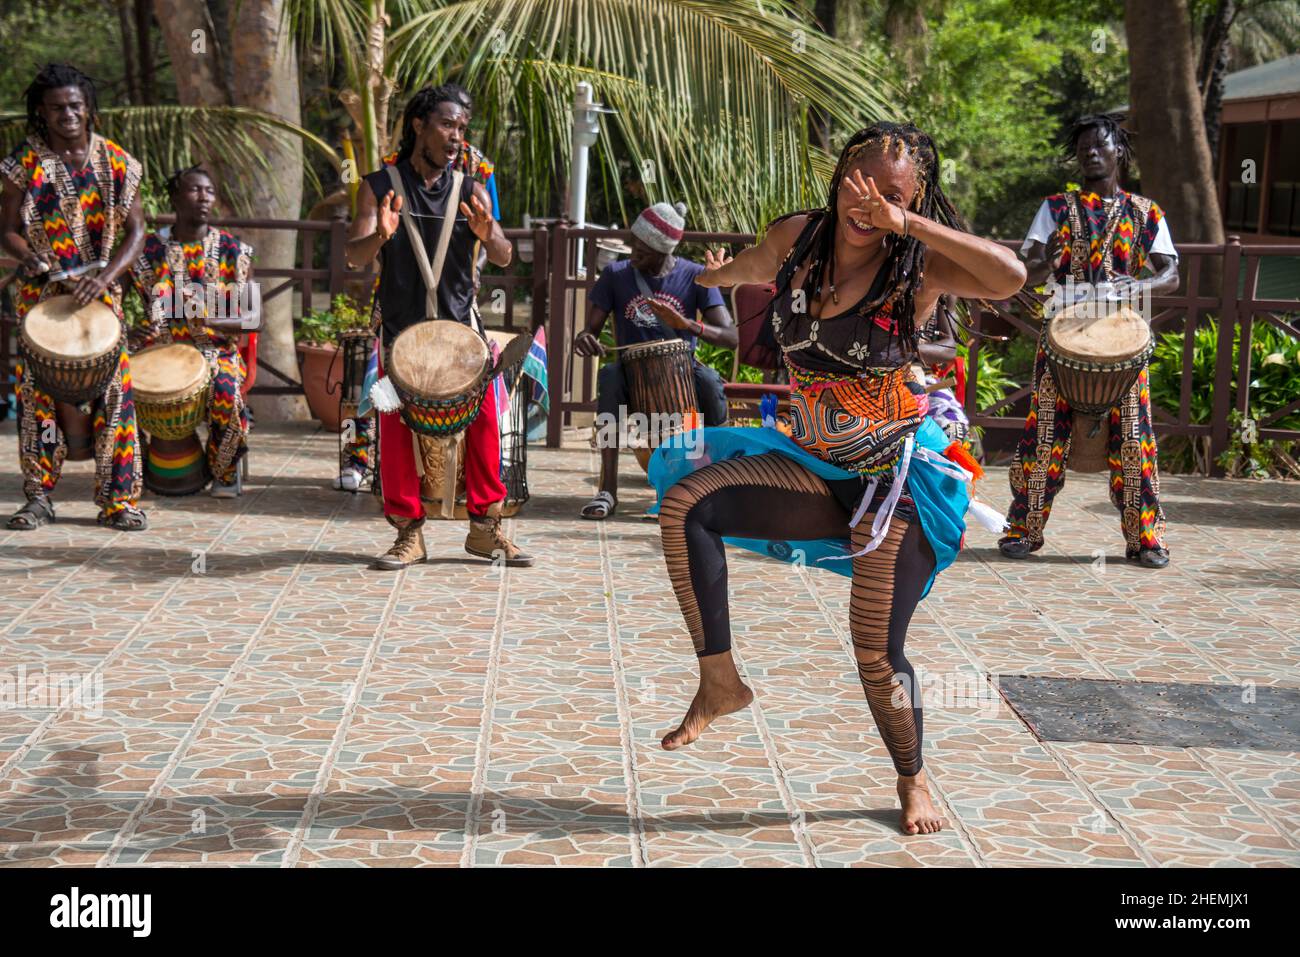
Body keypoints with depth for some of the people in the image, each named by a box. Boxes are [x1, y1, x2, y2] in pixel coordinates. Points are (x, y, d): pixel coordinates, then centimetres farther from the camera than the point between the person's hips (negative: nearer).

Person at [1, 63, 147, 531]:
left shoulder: (115, 161, 1)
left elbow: (135, 230, 1)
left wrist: (105, 277, -14)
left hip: (101, 291, 0)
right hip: (41, 293, 0)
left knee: (113, 387, -5)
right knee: (38, 387, -2)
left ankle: (118, 499, 1)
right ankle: (38, 496, 7)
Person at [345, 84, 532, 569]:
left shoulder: (470, 191, 6)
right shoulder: (380, 186, 0)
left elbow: (504, 258, -1)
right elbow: (354, 255, -7)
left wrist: (486, 234, -24)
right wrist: (379, 237, -30)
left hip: (460, 328, 2)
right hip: (401, 330, -1)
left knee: (482, 424, -1)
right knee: (398, 432, 0)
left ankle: (484, 527, 10)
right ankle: (409, 533, 11)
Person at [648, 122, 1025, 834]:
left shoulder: (916, 267, -14)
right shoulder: (797, 238, 0)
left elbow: (1009, 276, -35)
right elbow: (749, 267, 26)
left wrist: (906, 222, -31)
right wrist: (714, 275, 48)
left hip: (896, 476, -5)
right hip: (815, 468, 5)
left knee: (878, 650, -3)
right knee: (685, 501, -16)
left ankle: (912, 778, 26)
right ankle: (719, 683, -8)